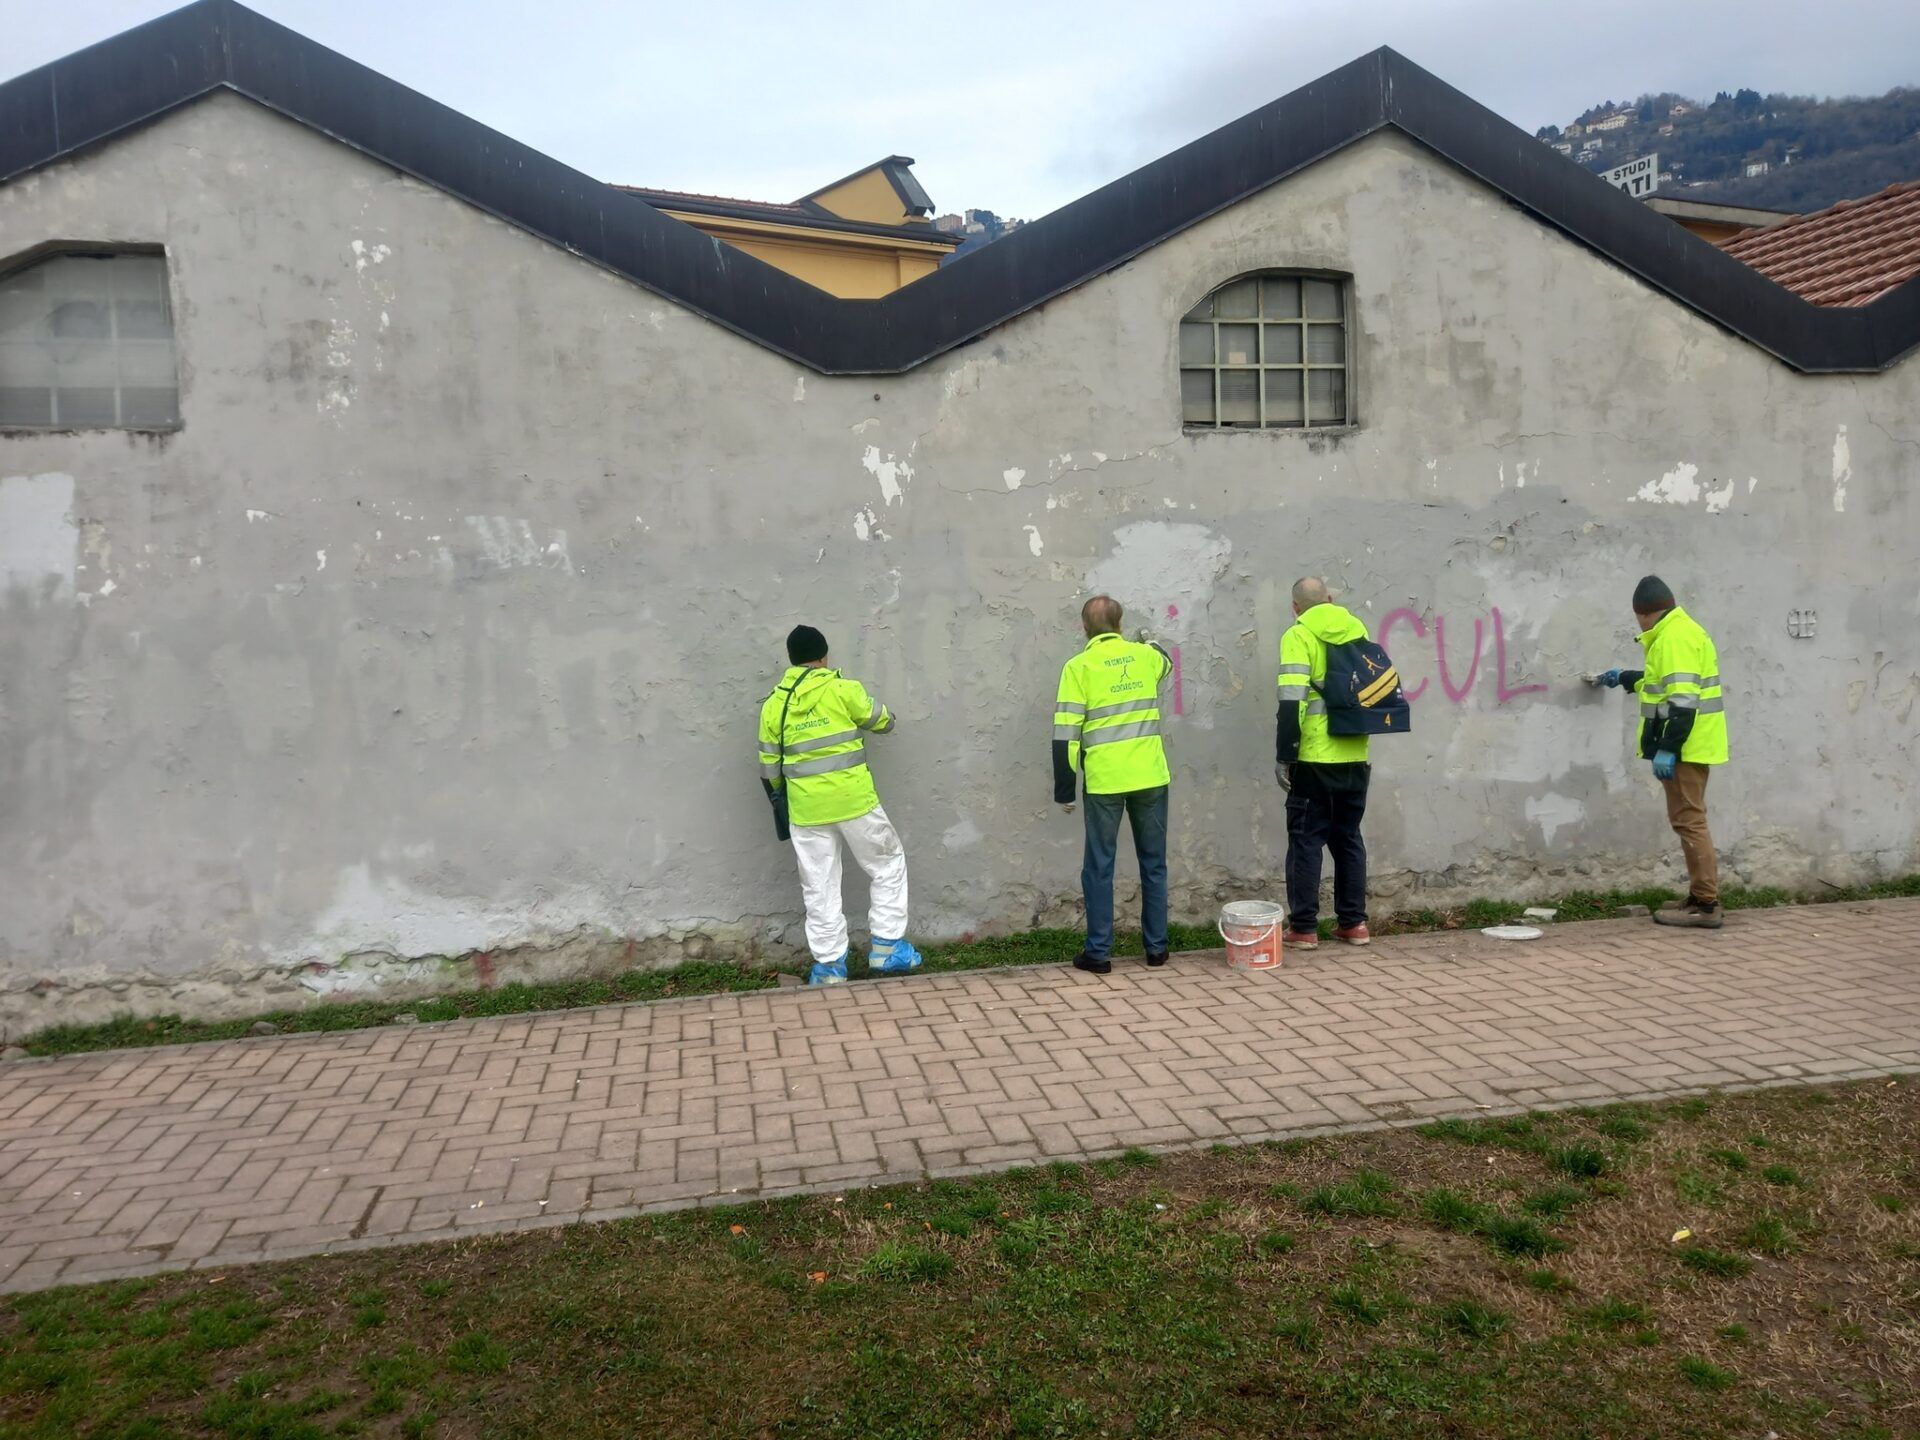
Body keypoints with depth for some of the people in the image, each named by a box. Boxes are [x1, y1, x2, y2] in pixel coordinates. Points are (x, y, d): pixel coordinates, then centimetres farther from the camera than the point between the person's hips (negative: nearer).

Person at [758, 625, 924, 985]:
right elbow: (883, 721, 9)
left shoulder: (773, 705, 4)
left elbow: (770, 767, 8)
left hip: (806, 808, 3)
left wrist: (779, 795, 27)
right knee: (888, 865, 15)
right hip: (854, 800, -2)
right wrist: (886, 715, 32)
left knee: (820, 887, 10)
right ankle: (886, 948, 12)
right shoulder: (843, 689, -6)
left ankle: (829, 965, 12)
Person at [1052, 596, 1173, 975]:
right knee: (1154, 864, 13)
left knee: (1099, 868, 7)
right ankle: (1156, 947, 18)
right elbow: (1165, 662, 33)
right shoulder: (1145, 655, 6)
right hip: (1150, 777, 3)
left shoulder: (1078, 667, -5)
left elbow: (1066, 734, -9)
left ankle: (1098, 952, 8)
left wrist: (1064, 790, -3)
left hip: (1105, 782, -3)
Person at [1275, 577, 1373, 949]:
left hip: (1315, 759, -5)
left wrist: (1284, 756, -11)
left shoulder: (1299, 635, -7)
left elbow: (1291, 702, -16)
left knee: (1306, 840, 2)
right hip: (1355, 757, 5)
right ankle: (1353, 923, 18)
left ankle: (1303, 928, 3)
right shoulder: (1357, 629, 9)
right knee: (1348, 837, 15)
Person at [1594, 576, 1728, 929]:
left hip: (1685, 747, -11)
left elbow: (1682, 698, -24)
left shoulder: (1674, 637, -16)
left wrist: (1667, 748, -25)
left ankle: (1707, 906, -7)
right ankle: (1700, 896, 22)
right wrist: (1624, 678, 42)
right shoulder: (1680, 631, 17)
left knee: (1688, 821, -9)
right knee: (1689, 820, 15)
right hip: (1691, 745, 11)